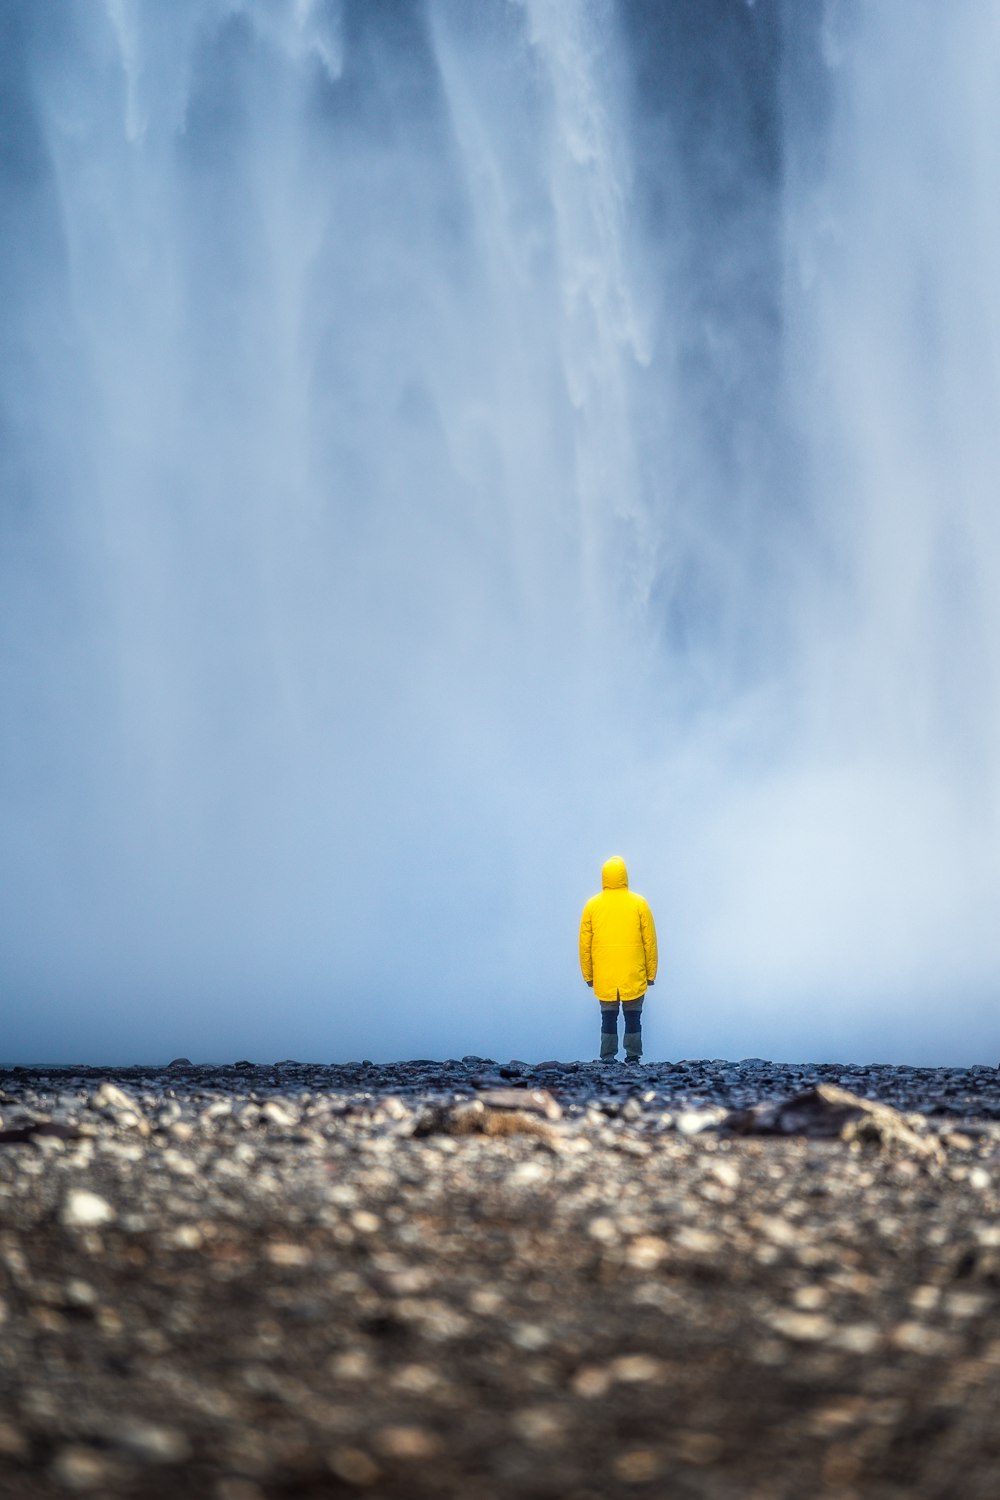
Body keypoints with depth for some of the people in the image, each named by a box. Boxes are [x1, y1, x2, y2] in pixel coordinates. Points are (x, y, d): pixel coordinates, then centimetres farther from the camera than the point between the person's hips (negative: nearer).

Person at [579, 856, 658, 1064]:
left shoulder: (592, 905, 2)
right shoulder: (639, 903, -1)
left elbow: (584, 944, 3)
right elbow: (650, 941, 0)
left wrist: (588, 975, 11)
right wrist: (651, 973, 7)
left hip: (604, 977, 1)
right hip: (634, 977, -1)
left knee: (608, 1018, 6)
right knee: (633, 1017, 5)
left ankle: (608, 1058, 1)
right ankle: (632, 1057, 1)